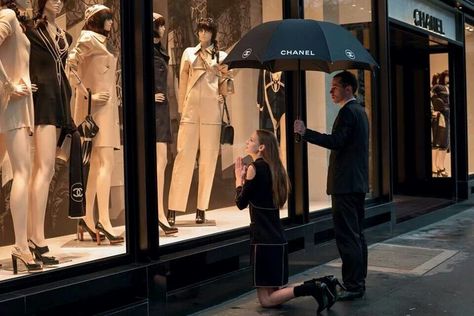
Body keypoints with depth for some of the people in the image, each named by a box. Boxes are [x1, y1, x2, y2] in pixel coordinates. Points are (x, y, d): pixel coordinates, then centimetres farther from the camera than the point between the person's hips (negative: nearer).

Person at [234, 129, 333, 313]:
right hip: (277, 239, 9)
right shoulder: (273, 168, 13)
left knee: (266, 300, -3)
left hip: (263, 240, -9)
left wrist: (239, 178, 6)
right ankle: (317, 285, 5)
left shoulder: (255, 167, -13)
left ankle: (313, 288, -14)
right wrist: (246, 178, 17)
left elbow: (241, 203, -7)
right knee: (273, 294, 17)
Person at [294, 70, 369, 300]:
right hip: (358, 182, 11)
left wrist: (305, 132, -23)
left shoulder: (348, 111, -13)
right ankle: (358, 282, 20)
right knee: (357, 234, 13)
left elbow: (336, 141, -24)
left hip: (345, 184, -11)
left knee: (347, 236, -8)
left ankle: (352, 286, -5)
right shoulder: (359, 110, 18)